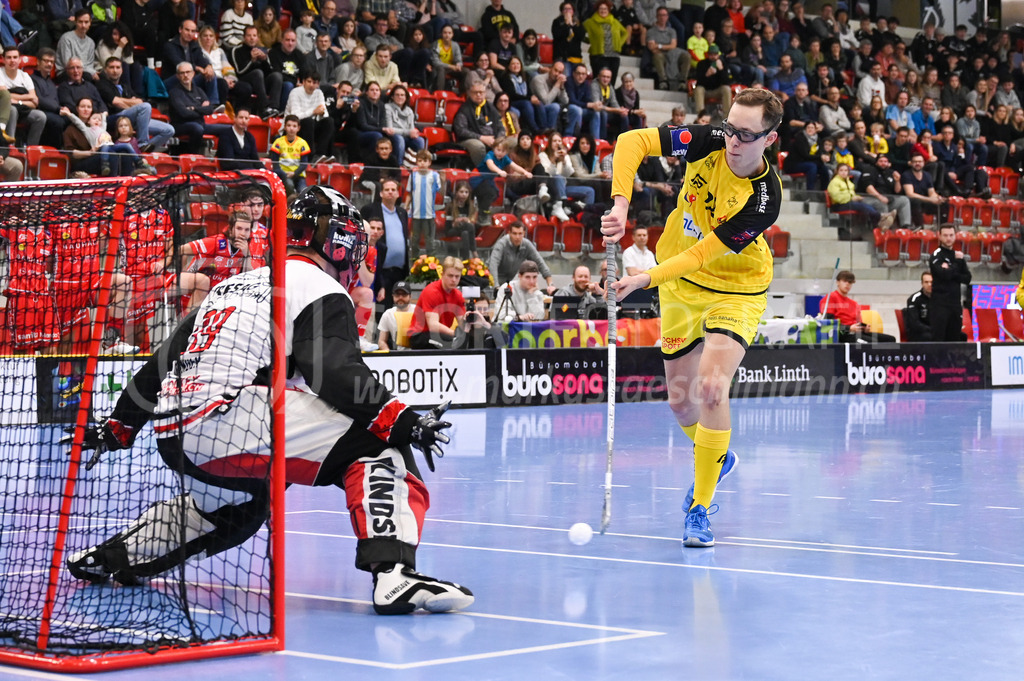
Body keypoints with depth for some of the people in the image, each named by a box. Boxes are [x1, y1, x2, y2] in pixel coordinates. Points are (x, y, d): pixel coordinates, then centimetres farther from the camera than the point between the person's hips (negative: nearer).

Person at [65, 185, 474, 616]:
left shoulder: (232, 285, 28)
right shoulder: (320, 290, 3)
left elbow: (163, 364, 32)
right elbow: (334, 371, -15)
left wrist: (118, 426, 41)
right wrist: (400, 419, -18)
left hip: (174, 435, 9)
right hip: (231, 417, -9)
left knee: (236, 509, 36)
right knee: (379, 444, -6)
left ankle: (109, 557, 39)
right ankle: (393, 573, -25)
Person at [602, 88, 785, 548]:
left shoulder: (764, 200, -30)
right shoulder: (710, 142, -20)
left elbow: (703, 254, -28)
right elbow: (632, 141, -18)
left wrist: (645, 280, -38)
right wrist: (620, 205, -32)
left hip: (736, 290, -4)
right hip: (679, 286, 5)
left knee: (711, 386, -26)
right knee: (680, 401, 11)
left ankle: (700, 510, -12)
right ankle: (716, 458, 45)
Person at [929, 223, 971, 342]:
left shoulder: (957, 255, 16)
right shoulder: (936, 255, -4)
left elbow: (967, 278, 7)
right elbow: (945, 274, -20)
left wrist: (951, 273, -9)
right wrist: (958, 261, -7)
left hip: (955, 303, 7)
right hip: (940, 304, -7)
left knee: (954, 338, 8)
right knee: (938, 339, -12)